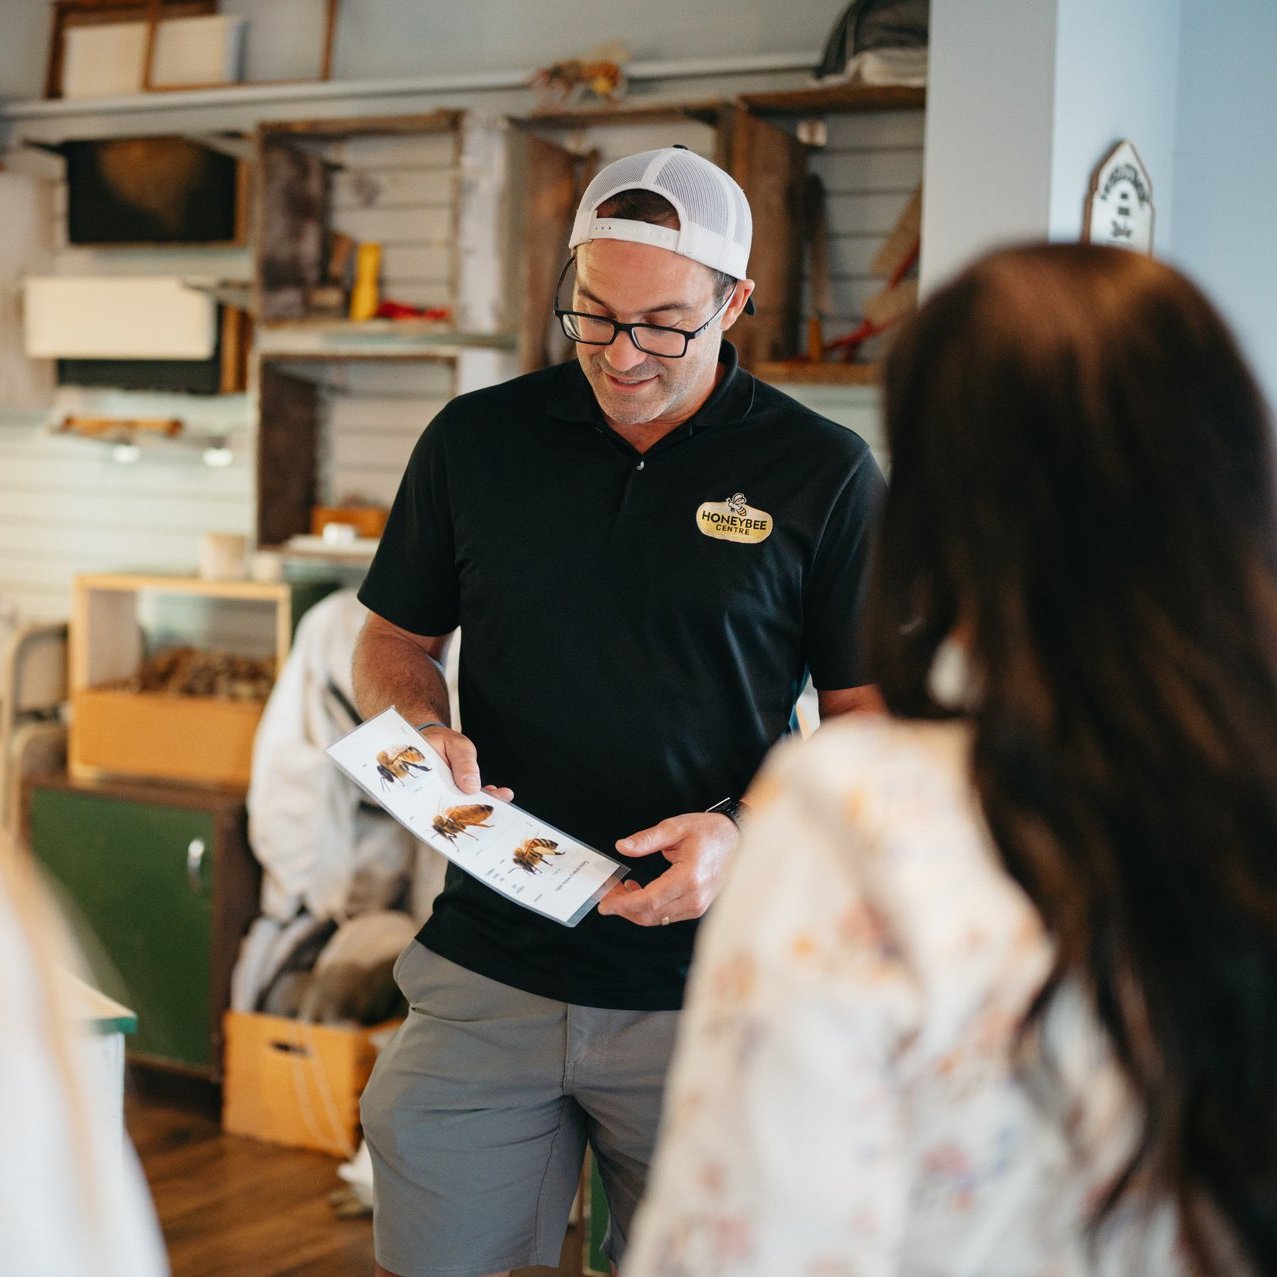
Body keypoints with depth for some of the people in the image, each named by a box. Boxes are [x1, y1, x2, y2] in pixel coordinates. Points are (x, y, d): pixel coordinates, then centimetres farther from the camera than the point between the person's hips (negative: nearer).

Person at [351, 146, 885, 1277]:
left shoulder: (825, 474, -2)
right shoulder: (475, 440, 5)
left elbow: (871, 718, 1)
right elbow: (396, 639, 15)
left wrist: (742, 835, -16)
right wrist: (425, 732, -7)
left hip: (708, 993, -1)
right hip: (490, 967, 2)